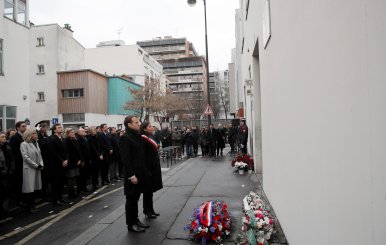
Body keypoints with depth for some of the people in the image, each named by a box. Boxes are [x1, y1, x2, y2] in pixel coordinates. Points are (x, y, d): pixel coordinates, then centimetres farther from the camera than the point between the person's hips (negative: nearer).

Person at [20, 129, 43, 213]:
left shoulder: (36, 143, 12)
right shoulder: (24, 144, -7)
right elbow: (26, 157, -14)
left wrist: (41, 164, -2)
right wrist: (36, 165, -12)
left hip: (37, 169, 6)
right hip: (29, 169, -6)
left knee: (34, 187, 9)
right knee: (29, 188, -1)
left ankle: (32, 205, 18)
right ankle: (30, 206, 11)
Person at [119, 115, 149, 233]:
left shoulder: (137, 136, 12)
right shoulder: (125, 138, -14)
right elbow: (125, 158, -19)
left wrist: (143, 172, 12)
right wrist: (131, 175, -20)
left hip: (140, 172, 8)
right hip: (132, 174, -8)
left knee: (135, 197, 17)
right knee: (131, 198, 4)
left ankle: (135, 220, 29)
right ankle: (131, 224, 16)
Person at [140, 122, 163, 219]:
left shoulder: (151, 137, 12)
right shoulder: (143, 139, -15)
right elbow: (143, 156, -20)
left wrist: (157, 169, 16)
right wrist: (147, 170, -23)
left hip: (154, 167, 9)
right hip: (148, 168, -9)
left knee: (150, 190, 15)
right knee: (148, 190, 2)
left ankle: (150, 210, 25)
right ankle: (147, 211, 15)